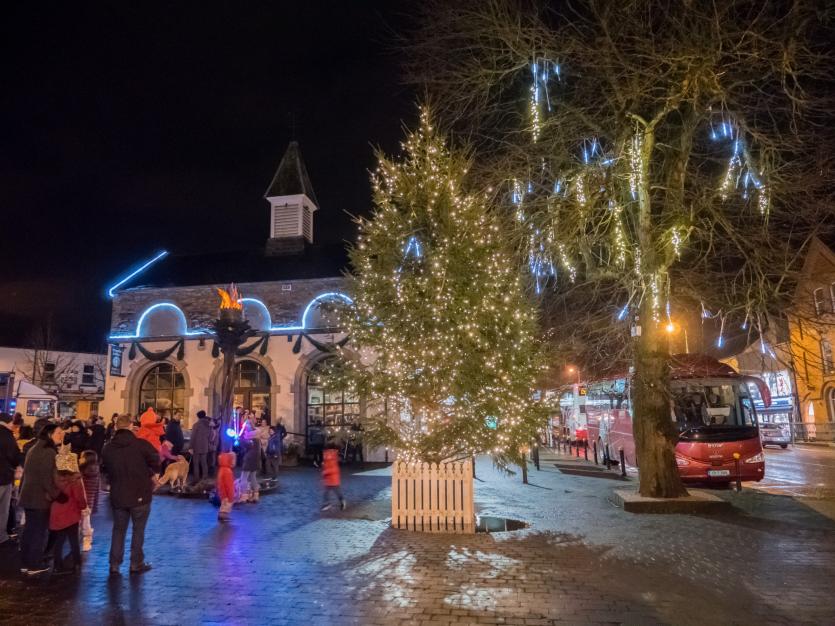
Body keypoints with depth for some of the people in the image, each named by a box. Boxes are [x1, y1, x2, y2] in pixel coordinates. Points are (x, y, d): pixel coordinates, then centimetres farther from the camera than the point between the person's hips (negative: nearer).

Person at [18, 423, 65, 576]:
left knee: (29, 529, 15)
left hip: (28, 495, 9)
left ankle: (26, 563, 22)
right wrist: (55, 495, -15)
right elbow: (47, 477, -22)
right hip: (41, 497, -9)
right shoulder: (49, 452, -18)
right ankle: (35, 565, 5)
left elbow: (28, 472, 17)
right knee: (39, 531, 0)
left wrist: (23, 489, 22)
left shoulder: (33, 449, 12)